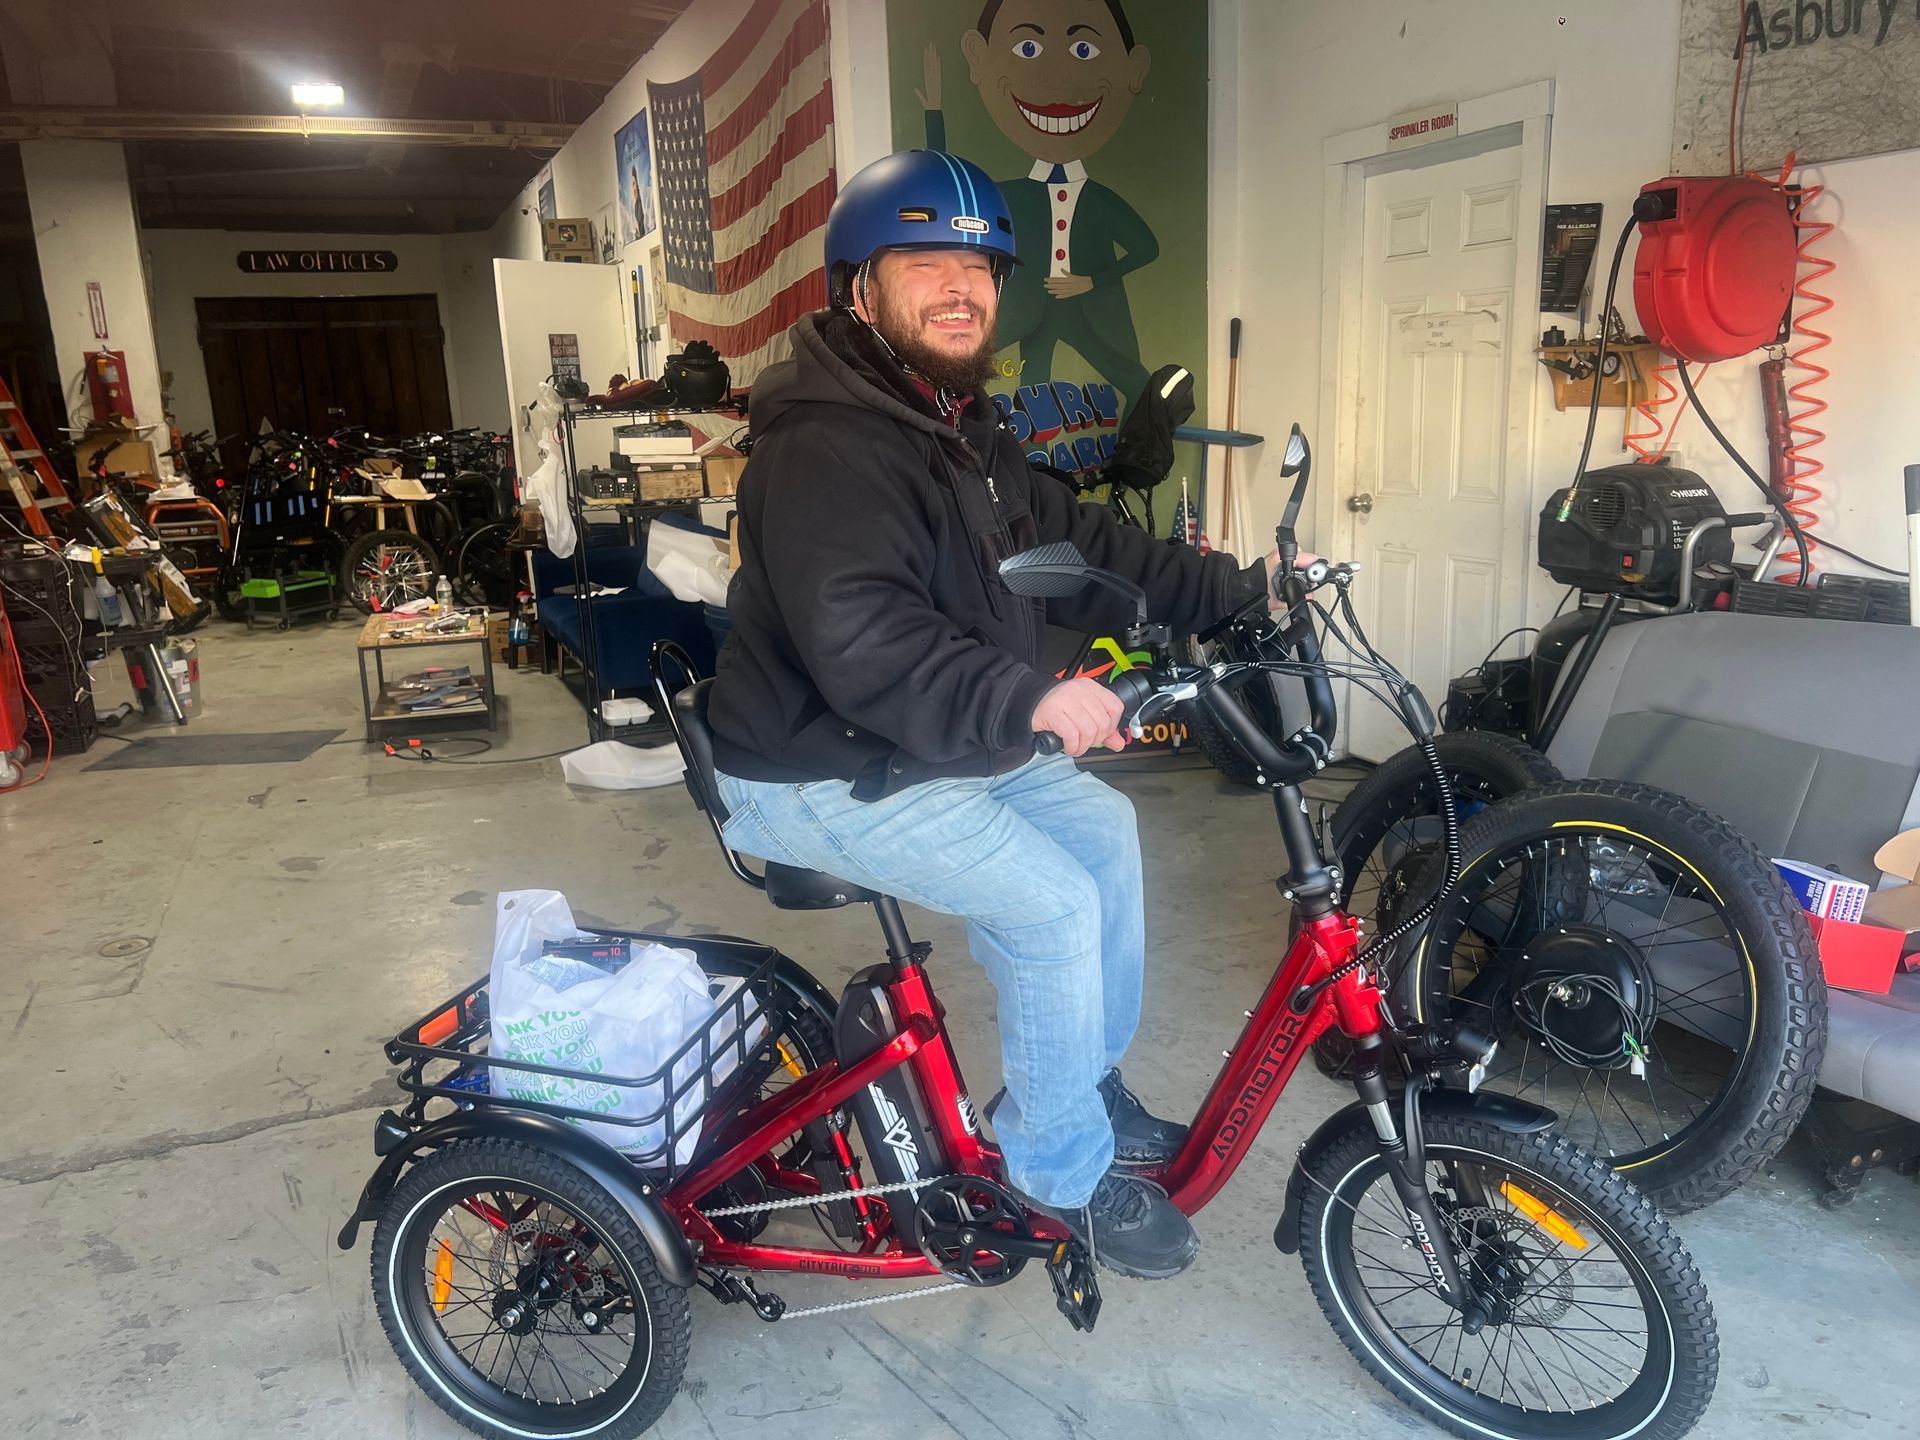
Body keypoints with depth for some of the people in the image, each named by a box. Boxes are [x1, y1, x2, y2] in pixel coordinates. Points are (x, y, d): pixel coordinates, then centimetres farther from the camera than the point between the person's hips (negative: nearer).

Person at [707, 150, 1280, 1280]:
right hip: (823, 774, -10)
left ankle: (1093, 1085, 25)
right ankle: (1064, 1168, 4)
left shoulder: (964, 430, 9)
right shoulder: (828, 449, -24)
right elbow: (860, 644, -37)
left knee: (1104, 827, 8)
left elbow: (1079, 544, 12)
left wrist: (1238, 586, 7)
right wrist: (1030, 699, -47)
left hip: (951, 738, 10)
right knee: (1050, 900, -18)